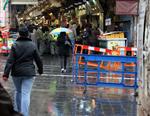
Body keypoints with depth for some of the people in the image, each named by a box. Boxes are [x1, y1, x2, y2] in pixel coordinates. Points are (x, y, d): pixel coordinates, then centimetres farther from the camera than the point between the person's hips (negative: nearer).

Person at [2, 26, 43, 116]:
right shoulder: (32, 45, -2)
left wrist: (6, 74, -11)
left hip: (16, 72, 1)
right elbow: (38, 60, 4)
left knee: (18, 91, 21)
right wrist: (40, 70, 21)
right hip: (29, 73, -1)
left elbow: (10, 61, -10)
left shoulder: (15, 45, -4)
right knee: (26, 94, -4)